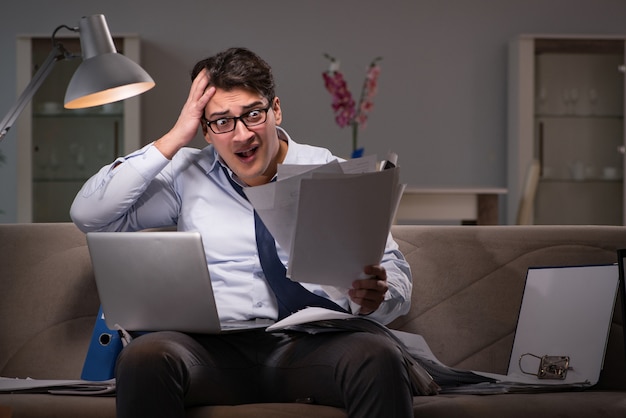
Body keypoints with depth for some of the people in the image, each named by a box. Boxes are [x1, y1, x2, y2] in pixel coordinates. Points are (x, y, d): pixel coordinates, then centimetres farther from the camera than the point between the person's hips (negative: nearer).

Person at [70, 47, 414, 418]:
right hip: (216, 347, 0)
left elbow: (396, 273, 12)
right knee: (144, 356, -34)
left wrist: (372, 299, -14)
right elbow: (89, 215, 6)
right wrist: (173, 140, 5)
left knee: (378, 357, -35)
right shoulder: (187, 176, 16)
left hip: (311, 344, 0)